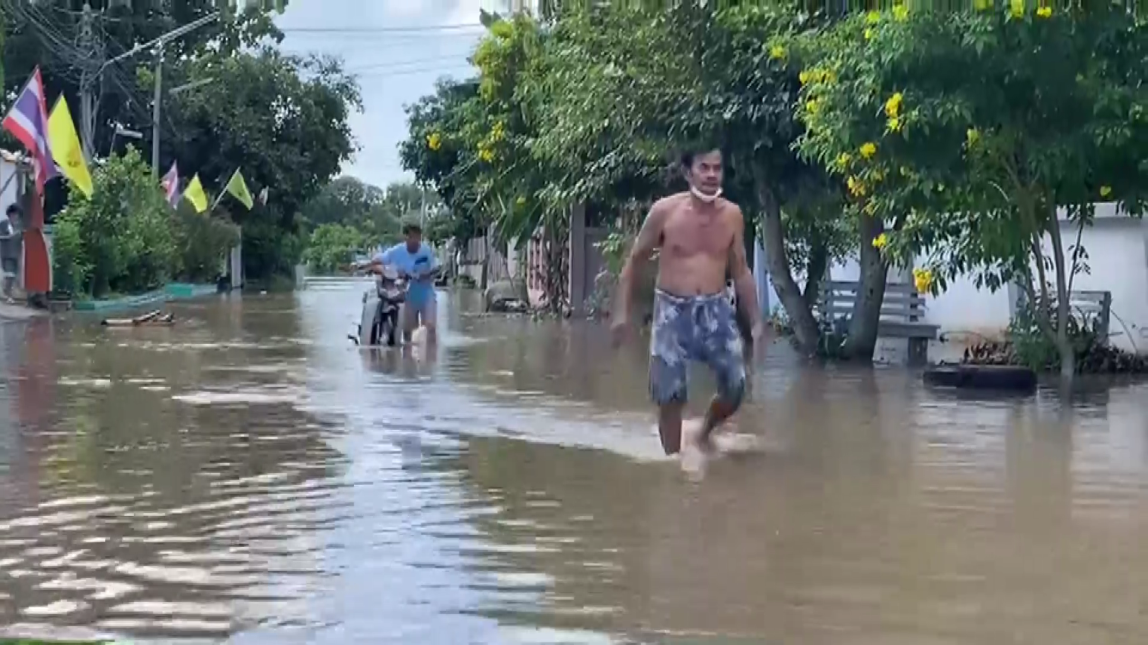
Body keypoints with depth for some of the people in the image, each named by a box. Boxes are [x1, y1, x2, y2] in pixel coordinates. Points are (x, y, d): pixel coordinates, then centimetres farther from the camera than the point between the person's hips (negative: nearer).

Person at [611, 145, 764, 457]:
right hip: (673, 310, -2)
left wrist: (756, 320, 9)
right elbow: (634, 260, 2)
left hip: (715, 308, 2)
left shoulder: (732, 215, 1)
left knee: (736, 388, -6)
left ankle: (704, 433, 23)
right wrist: (622, 312, -3)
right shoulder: (665, 210, -7)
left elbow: (741, 271, 12)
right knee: (670, 394, -5)